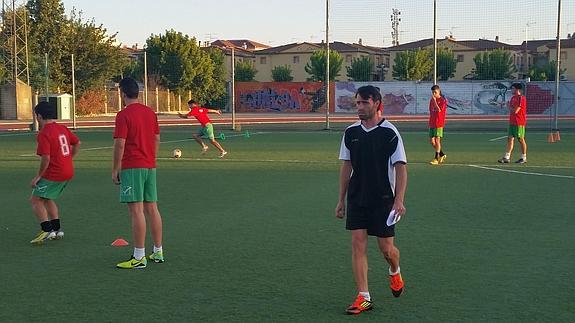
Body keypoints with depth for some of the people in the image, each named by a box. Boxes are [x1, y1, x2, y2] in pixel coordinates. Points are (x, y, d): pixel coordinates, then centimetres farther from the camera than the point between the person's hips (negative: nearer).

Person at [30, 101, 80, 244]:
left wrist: (38, 176, -12)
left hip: (54, 173, -9)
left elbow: (45, 158, -22)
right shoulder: (63, 128, 9)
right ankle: (57, 229, 20)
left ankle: (47, 231, -12)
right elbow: (77, 143, 19)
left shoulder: (44, 134, -16)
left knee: (36, 200, -2)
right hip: (68, 172, 9)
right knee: (47, 199, 22)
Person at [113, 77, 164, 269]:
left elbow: (120, 144, -13)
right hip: (150, 167, 7)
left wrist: (115, 169, -6)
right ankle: (158, 253, 18)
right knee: (152, 209, 12)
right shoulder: (151, 113, 11)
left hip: (132, 168, -7)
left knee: (136, 211, -6)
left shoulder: (123, 115, -10)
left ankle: (139, 257, -5)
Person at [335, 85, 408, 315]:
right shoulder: (351, 132, 4)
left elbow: (401, 168, -9)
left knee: (386, 249, 3)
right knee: (358, 245, -4)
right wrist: (341, 199, 10)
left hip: (383, 200, -3)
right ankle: (363, 298, 1)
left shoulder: (389, 132, -9)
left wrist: (399, 200, -17)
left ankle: (395, 272, 38)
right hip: (356, 200, 4)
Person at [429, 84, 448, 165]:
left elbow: (439, 110, -21)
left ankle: (436, 158, -5)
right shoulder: (431, 100, 12)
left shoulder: (443, 100, -8)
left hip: (439, 123, -7)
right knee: (431, 140, 7)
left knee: (437, 140, -9)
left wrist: (435, 101, -20)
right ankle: (442, 154, 24)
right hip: (432, 123, 7)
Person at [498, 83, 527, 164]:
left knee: (521, 139, 0)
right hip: (512, 122, 9)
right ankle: (506, 157, 0)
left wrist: (509, 106, -3)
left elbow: (515, 111, -18)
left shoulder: (521, 98, -13)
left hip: (519, 123, -9)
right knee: (510, 139, 3)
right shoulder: (513, 98, 15)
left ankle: (524, 158, 9)